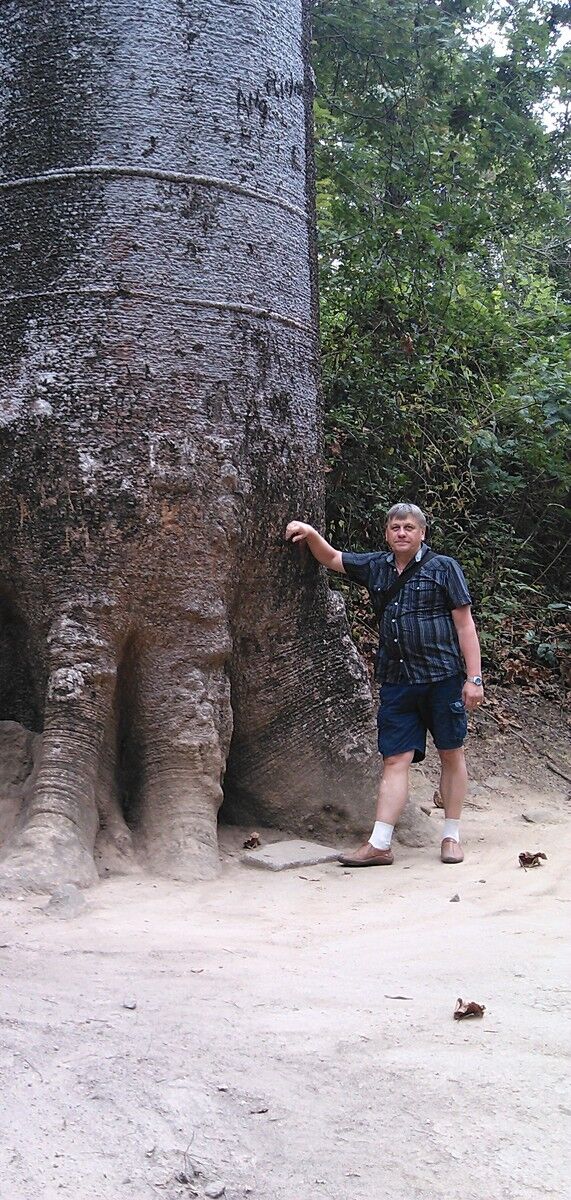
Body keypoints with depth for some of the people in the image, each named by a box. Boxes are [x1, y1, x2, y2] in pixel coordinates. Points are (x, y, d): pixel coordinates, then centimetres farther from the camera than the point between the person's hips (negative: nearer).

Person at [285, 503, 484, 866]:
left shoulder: (443, 567, -2)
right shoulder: (376, 567, 11)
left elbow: (465, 625, -4)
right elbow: (332, 558, 24)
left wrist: (474, 678, -8)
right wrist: (310, 533, 5)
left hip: (443, 676, -3)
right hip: (397, 680, 4)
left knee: (452, 754, 6)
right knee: (396, 759, 0)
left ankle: (452, 837, 18)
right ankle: (379, 845, -3)